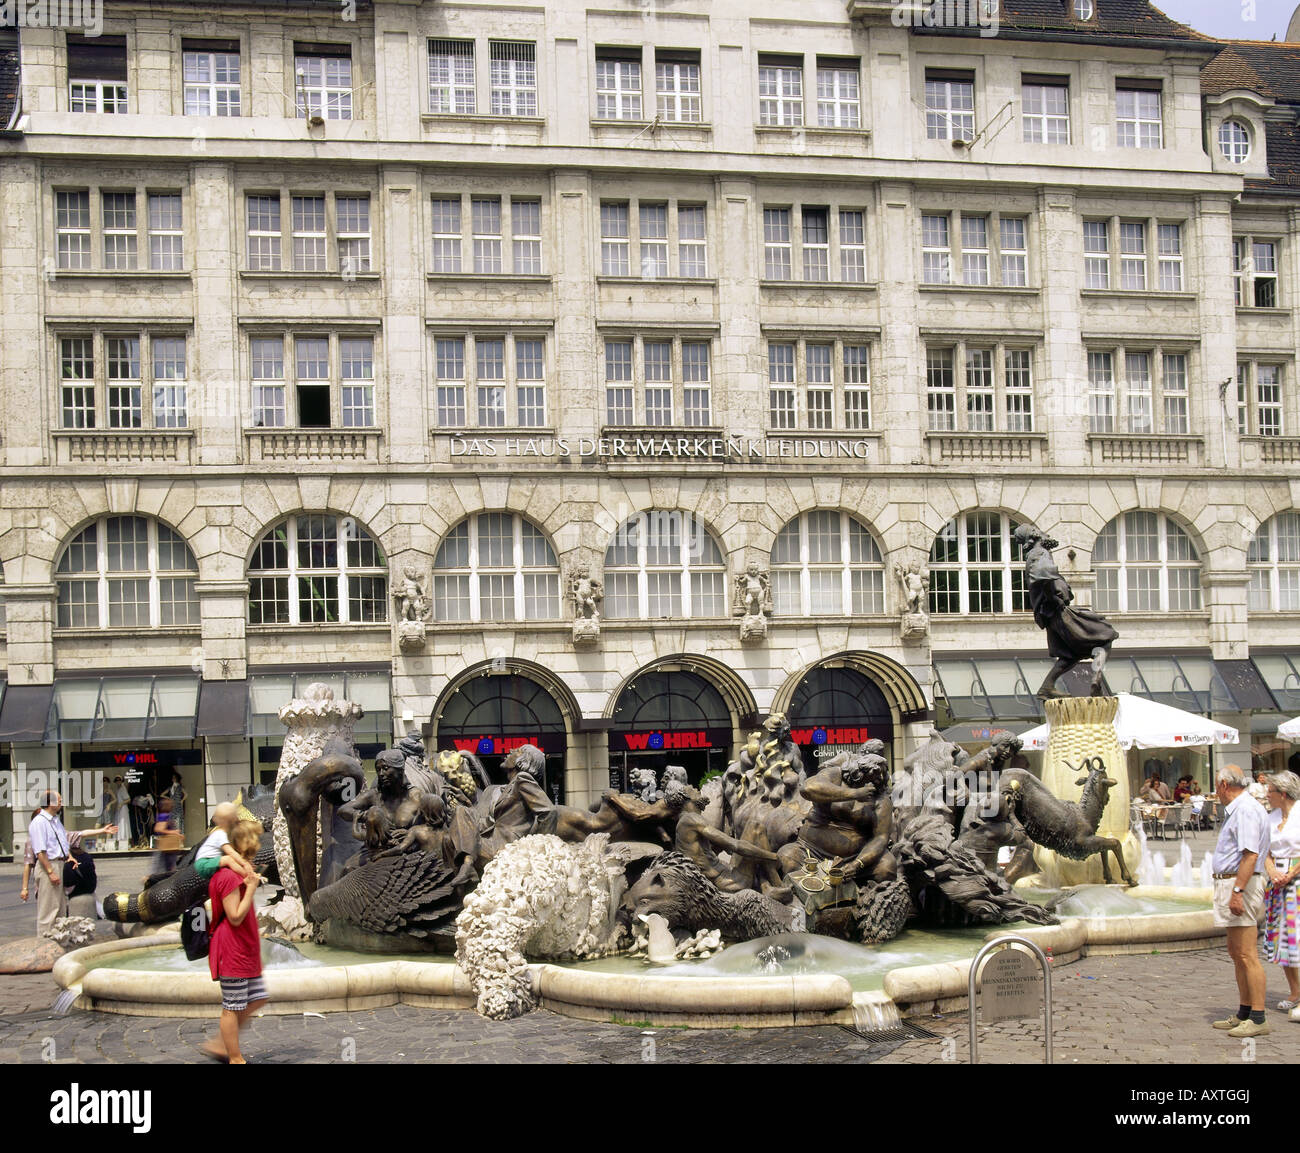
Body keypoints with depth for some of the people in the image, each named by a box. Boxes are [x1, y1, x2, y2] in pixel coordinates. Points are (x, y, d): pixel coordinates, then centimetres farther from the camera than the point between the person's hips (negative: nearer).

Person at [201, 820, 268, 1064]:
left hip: (246, 950, 10)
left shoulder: (241, 871, 13)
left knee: (257, 999, 13)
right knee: (232, 1007, 0)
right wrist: (251, 888, -19)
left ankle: (219, 1044, 21)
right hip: (232, 951, -10)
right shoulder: (229, 876, -19)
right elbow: (235, 917, -22)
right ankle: (236, 1059, 8)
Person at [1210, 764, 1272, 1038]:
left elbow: (1251, 854, -24)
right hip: (1234, 884, 11)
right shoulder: (1237, 809, 19)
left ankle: (1258, 1019, -10)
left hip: (1241, 884, -11)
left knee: (1247, 955, -11)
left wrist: (1237, 891, -27)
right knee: (1236, 953, 16)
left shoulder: (1245, 810, -15)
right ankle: (1244, 1013, 24)